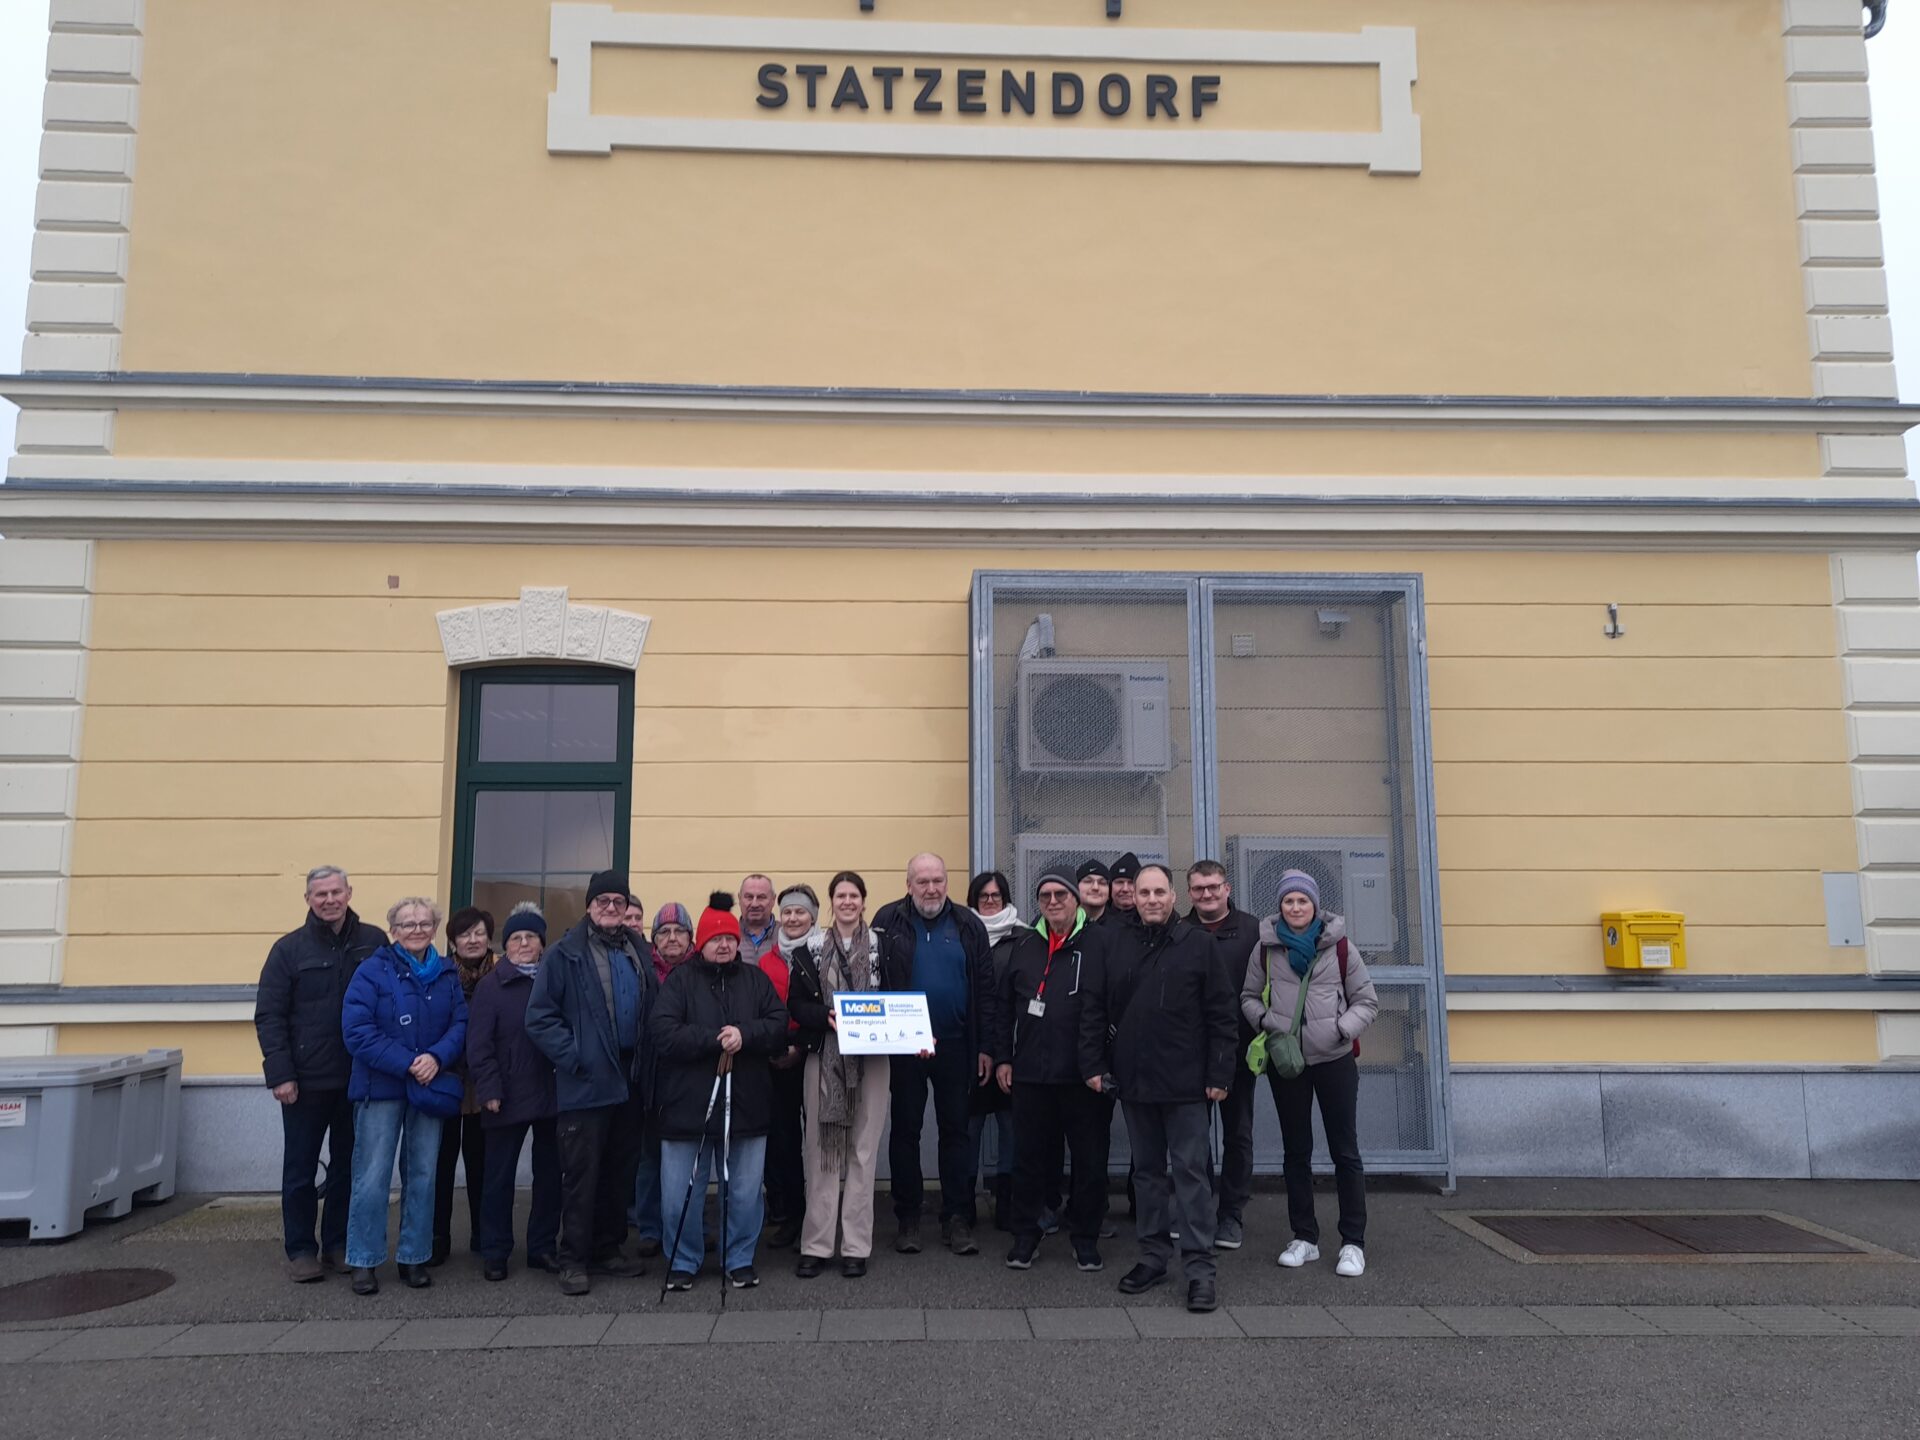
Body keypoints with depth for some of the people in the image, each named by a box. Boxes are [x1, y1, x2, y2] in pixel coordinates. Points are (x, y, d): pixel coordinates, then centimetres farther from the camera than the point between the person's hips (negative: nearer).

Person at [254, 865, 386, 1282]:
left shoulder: (374, 942, 2)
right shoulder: (290, 949, 0)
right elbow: (268, 1016, -2)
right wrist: (280, 1073, -10)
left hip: (359, 1079, 1)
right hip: (306, 1081, -1)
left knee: (348, 1166, 11)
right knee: (300, 1170, 7)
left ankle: (338, 1245, 24)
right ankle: (301, 1250, 19)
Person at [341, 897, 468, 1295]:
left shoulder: (447, 975, 7)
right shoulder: (373, 971, -6)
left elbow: (460, 1024, 3)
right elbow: (357, 1030, -14)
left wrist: (437, 1057, -16)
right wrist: (406, 1064, -18)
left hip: (430, 1089, 4)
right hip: (380, 1087, -4)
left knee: (423, 1174, 10)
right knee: (372, 1177, -2)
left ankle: (414, 1256, 21)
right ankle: (363, 1261, 11)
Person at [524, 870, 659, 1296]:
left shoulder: (640, 952, 10)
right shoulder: (567, 954, -4)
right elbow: (539, 1016, -7)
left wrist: (649, 1060, 3)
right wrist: (572, 1055, -14)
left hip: (631, 1081, 5)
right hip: (586, 1082, -5)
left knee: (621, 1172, 13)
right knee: (581, 1174, 0)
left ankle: (609, 1248, 26)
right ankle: (573, 1260, 10)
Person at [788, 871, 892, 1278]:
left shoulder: (883, 947, 6)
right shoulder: (811, 949, 7)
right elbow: (796, 1004, 4)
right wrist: (827, 1016, -13)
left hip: (871, 1059, 0)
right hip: (823, 1059, 1)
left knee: (862, 1152, 1)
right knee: (822, 1151, 2)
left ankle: (856, 1246, 9)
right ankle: (816, 1245, 9)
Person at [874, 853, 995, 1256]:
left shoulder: (967, 925, 2)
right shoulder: (888, 922, -3)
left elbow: (985, 989, 3)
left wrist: (984, 1047, -1)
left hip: (955, 1046, 1)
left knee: (956, 1131, 7)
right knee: (905, 1130, 8)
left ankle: (957, 1219, 16)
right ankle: (908, 1218, 20)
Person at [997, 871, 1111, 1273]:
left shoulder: (1099, 943, -3)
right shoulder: (1024, 945, 10)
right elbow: (1003, 1005, 13)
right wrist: (1002, 1057, 8)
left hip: (1084, 1074, -3)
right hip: (1029, 1073, 3)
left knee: (1090, 1159, 7)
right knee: (1029, 1157, 10)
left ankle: (1086, 1237, 22)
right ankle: (1025, 1235, 23)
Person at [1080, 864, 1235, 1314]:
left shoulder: (1198, 944, -2)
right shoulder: (1117, 946, 6)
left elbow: (1220, 1015, -4)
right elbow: (1093, 1009, 7)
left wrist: (1219, 1073, -8)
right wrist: (1093, 1064, 0)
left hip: (1184, 1082, -3)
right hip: (1133, 1079, 4)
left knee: (1190, 1171, -1)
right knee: (1147, 1170, 13)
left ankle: (1199, 1267, 4)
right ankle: (1153, 1255, 23)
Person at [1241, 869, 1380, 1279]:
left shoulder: (1339, 947, -2)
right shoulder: (1266, 948, 2)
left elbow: (1366, 1001, 3)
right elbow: (1249, 996, 9)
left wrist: (1344, 1028, -13)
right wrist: (1265, 1020, -10)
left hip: (1335, 1060, -2)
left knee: (1345, 1150, 2)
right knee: (1296, 1151, 11)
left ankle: (1353, 1243, 12)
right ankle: (1304, 1237, 23)